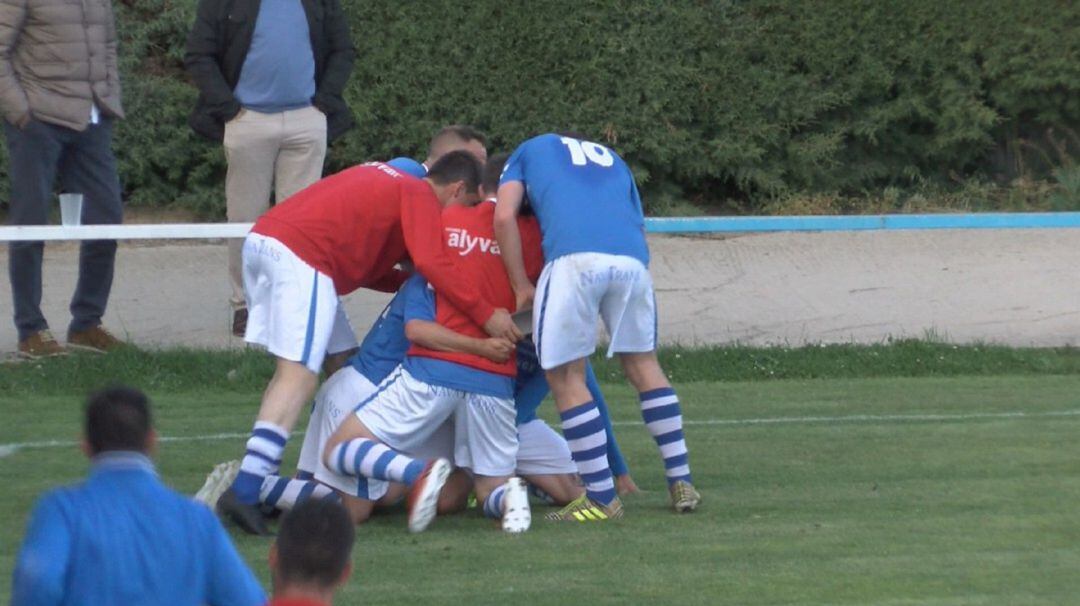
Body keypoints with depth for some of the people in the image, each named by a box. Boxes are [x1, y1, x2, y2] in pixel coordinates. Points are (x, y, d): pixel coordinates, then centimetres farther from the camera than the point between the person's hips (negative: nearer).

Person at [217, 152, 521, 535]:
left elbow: (361, 266, 25)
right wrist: (485, 314, -12)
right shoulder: (422, 198, 2)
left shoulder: (387, 182, 29)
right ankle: (244, 492, -28)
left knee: (342, 361, 17)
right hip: (300, 255, -10)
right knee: (299, 375, -15)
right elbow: (433, 263, -14)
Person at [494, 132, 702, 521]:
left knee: (565, 376, 6)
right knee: (642, 362, 21)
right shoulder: (613, 159, 39)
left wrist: (522, 287, 13)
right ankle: (681, 483, 20)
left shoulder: (528, 151, 29)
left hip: (574, 256, -4)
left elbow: (504, 216, 11)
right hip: (632, 259, 4)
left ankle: (602, 498, 4)